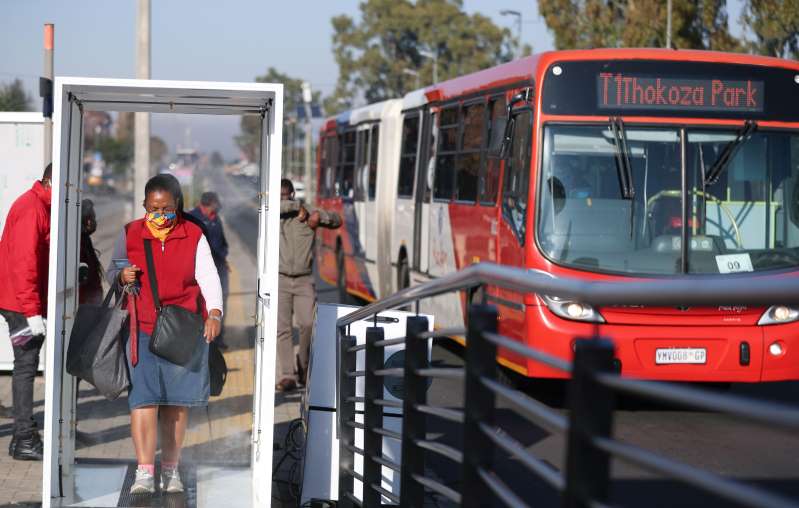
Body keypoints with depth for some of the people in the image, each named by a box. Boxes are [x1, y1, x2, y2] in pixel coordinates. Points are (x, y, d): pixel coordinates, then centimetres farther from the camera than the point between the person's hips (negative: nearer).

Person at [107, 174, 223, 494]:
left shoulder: (193, 236, 3)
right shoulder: (130, 234, 5)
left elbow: (208, 276, -4)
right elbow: (111, 271, 17)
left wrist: (214, 313, -19)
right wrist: (122, 277, -8)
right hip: (142, 328, -1)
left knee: (178, 402, 7)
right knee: (144, 398, -11)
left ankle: (170, 469, 19)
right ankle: (144, 472, -12)